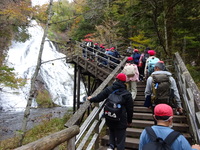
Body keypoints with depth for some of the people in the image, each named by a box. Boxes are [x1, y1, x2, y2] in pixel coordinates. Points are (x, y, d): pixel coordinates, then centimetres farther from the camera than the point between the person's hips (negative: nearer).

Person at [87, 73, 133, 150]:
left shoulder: (109, 89, -3)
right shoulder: (127, 94, -6)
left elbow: (99, 98, 0)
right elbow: (130, 109, -1)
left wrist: (91, 99, 20)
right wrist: (129, 120, 11)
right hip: (121, 120, -2)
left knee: (111, 131, 29)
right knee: (120, 138, 9)